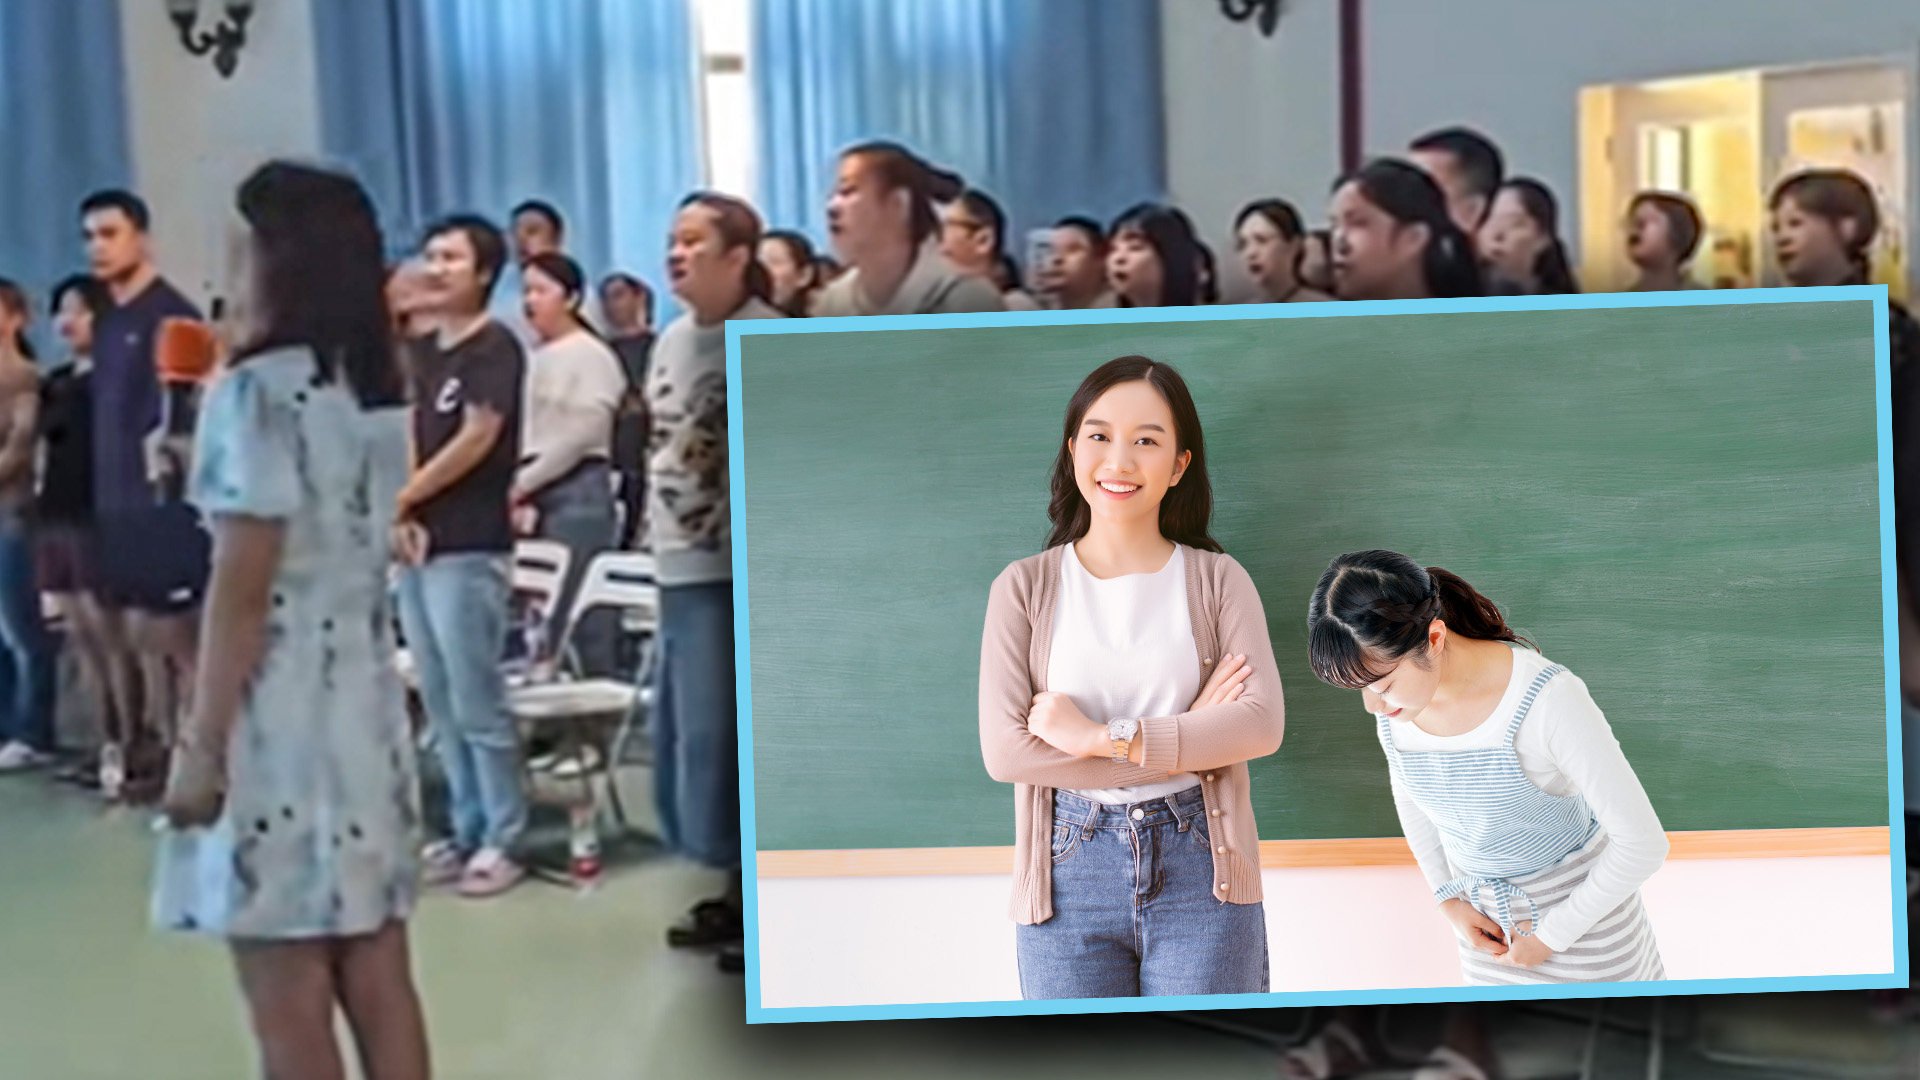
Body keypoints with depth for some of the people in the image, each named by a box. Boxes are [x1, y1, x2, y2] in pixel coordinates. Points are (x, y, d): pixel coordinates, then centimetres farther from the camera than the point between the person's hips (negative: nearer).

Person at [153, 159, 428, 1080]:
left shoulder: (256, 392, -12)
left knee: (288, 1002, 0)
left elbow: (242, 587, -15)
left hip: (274, 715, -8)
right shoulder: (372, 391, 12)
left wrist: (200, 742, -12)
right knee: (376, 980, 11)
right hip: (364, 703, 8)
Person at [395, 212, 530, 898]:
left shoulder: (494, 347, -6)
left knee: (477, 704, -5)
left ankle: (503, 840, 2)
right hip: (418, 547, 8)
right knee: (441, 707, 10)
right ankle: (466, 831, 18)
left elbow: (476, 441, -14)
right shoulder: (423, 353, 16)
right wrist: (401, 518, -4)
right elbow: (408, 438, 13)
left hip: (470, 549, -8)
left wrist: (397, 501, -7)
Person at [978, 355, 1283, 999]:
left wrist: (1103, 736, -15)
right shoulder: (1025, 587, 2)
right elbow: (1005, 750, -9)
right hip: (1069, 874, 0)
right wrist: (1188, 737, -10)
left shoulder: (1216, 579, 4)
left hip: (1200, 872, 0)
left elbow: (1262, 723, -9)